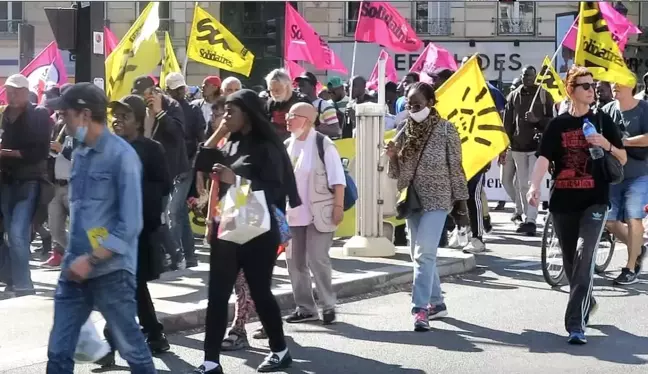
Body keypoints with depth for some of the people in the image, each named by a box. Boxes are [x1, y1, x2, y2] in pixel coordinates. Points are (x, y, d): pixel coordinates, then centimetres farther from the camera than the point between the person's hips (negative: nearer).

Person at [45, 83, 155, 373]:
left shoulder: (121, 155, -10)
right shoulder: (79, 155, 11)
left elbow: (130, 224, -14)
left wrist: (92, 259, -16)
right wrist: (72, 255, 8)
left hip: (110, 270, -7)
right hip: (76, 270, 7)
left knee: (130, 347, 6)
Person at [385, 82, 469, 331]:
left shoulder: (446, 129, -7)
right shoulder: (405, 131, 6)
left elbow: (455, 167, -4)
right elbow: (397, 173, 10)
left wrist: (460, 202, -4)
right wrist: (392, 157, -10)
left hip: (436, 200, -6)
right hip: (412, 199, 6)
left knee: (424, 254, -16)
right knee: (418, 255, 11)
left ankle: (421, 309, -17)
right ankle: (436, 303, 24)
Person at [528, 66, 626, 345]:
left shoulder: (602, 121, 6)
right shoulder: (558, 125, 5)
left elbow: (623, 159, 10)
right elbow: (543, 158, -8)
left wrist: (607, 145, -11)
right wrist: (534, 187, -26)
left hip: (594, 201, -2)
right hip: (563, 202, 2)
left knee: (584, 258, -17)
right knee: (570, 261, 12)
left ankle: (576, 323, -20)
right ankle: (586, 303, 40)